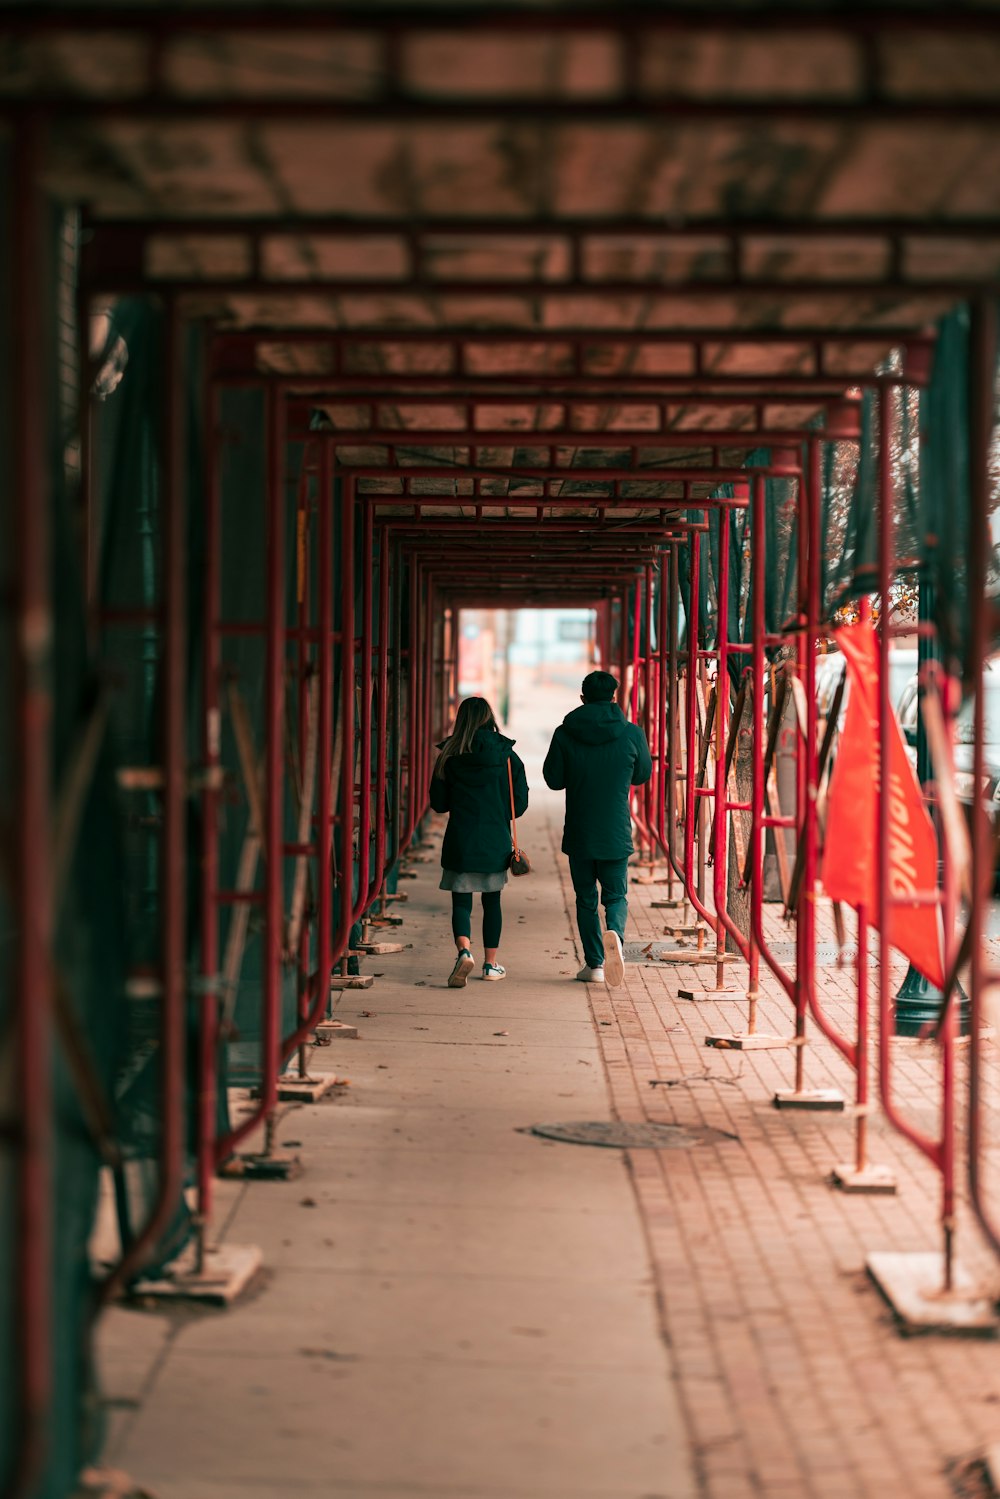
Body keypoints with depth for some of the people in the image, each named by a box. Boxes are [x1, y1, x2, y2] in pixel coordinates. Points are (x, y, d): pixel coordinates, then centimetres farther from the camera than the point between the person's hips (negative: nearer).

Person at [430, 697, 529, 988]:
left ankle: (464, 950, -24)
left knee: (461, 901, 2)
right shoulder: (507, 756, -2)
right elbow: (520, 803, 1)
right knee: (492, 901, 15)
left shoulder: (449, 756, -3)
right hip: (495, 841, 1)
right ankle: (491, 964, 20)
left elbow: (438, 802, 2)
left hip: (460, 841, -1)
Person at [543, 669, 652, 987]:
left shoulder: (565, 733, -6)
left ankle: (594, 964, 11)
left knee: (586, 899, 12)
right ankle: (614, 933, -21)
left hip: (579, 833, 0)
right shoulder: (631, 733, -5)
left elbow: (553, 779, 1)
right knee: (616, 895, 9)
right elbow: (643, 775, 9)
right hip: (617, 832, 0)